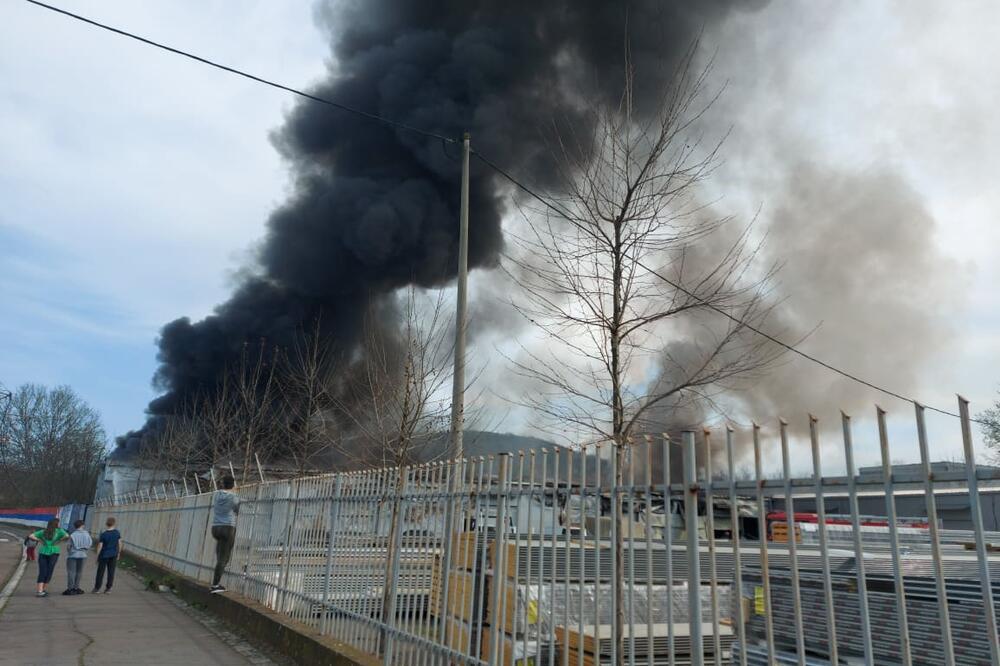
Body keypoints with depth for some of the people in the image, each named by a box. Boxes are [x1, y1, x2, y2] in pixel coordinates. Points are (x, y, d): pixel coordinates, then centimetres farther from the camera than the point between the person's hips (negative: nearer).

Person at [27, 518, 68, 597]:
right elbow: (67, 536, -16)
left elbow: (30, 536, 9)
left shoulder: (43, 531, 15)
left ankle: (39, 591, -13)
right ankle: (43, 590, 5)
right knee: (49, 572, 5)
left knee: (42, 572, -1)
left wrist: (40, 541, 8)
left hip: (43, 552, 3)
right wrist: (59, 541, -1)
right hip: (53, 552, -3)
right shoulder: (59, 531, 2)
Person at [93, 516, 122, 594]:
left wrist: (97, 556, 0)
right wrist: (118, 553, 14)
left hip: (104, 555, -2)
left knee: (100, 572, 9)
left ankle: (97, 588, 15)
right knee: (111, 572, 7)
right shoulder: (117, 533, -4)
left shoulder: (103, 534, -12)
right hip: (113, 555, 2)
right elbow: (120, 544, 1)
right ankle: (108, 589, 10)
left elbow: (100, 546, -10)